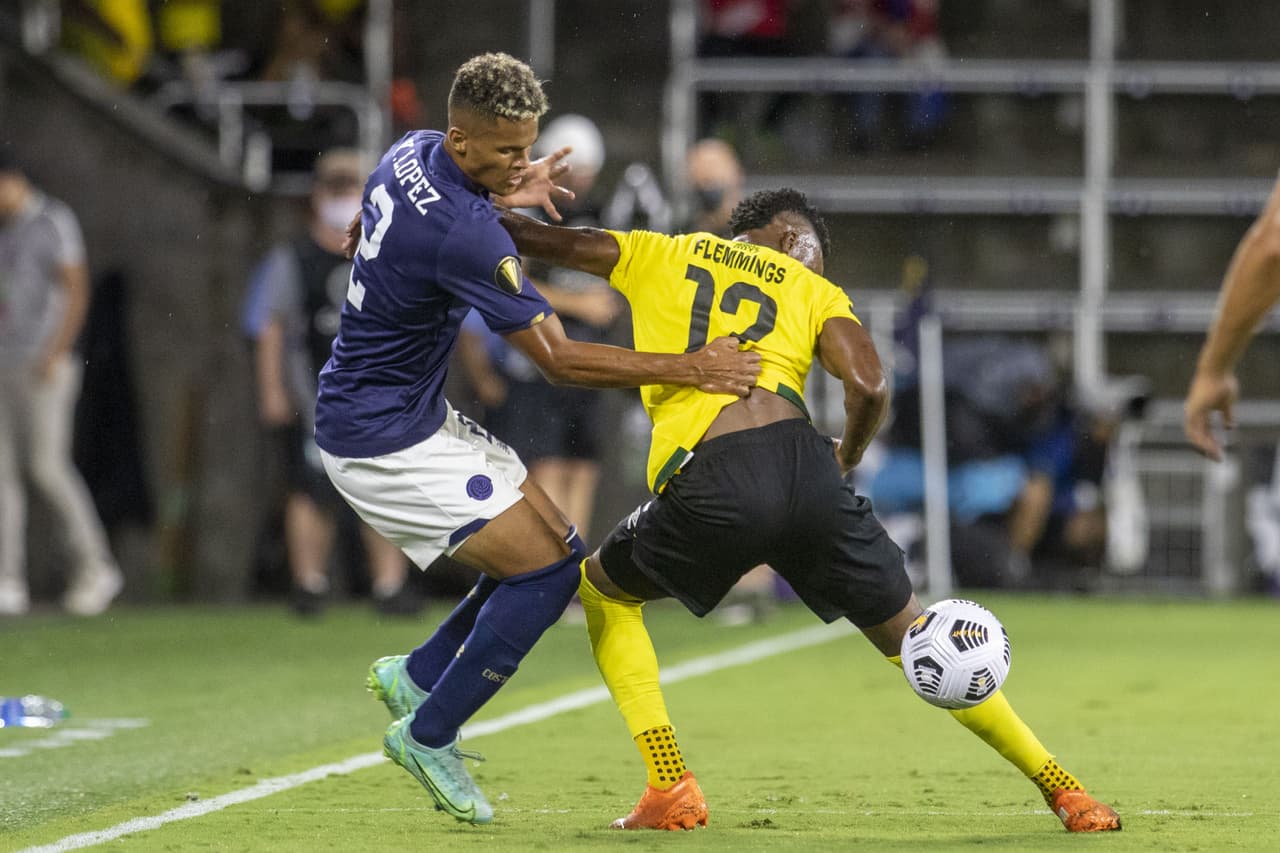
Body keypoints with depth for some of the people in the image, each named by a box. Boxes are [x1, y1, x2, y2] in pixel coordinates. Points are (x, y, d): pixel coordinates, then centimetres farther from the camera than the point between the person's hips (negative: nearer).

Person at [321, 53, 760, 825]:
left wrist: (504, 198, 9)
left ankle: (416, 676, 20)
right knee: (545, 572, -11)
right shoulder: (463, 233, -29)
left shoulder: (413, 153, -1)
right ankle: (427, 735, 2)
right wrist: (689, 369, -24)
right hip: (383, 442, -10)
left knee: (561, 552, 8)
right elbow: (559, 359, -26)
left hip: (418, 415, 10)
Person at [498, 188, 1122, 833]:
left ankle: (670, 788, 14)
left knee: (602, 590, 28)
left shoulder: (658, 257, 26)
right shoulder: (815, 293, 23)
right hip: (798, 462, 1)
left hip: (706, 486, -1)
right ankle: (1063, 790, 15)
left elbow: (533, 239, 29)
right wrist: (846, 459, 25)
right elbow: (868, 388, 6)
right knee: (910, 635, 17)